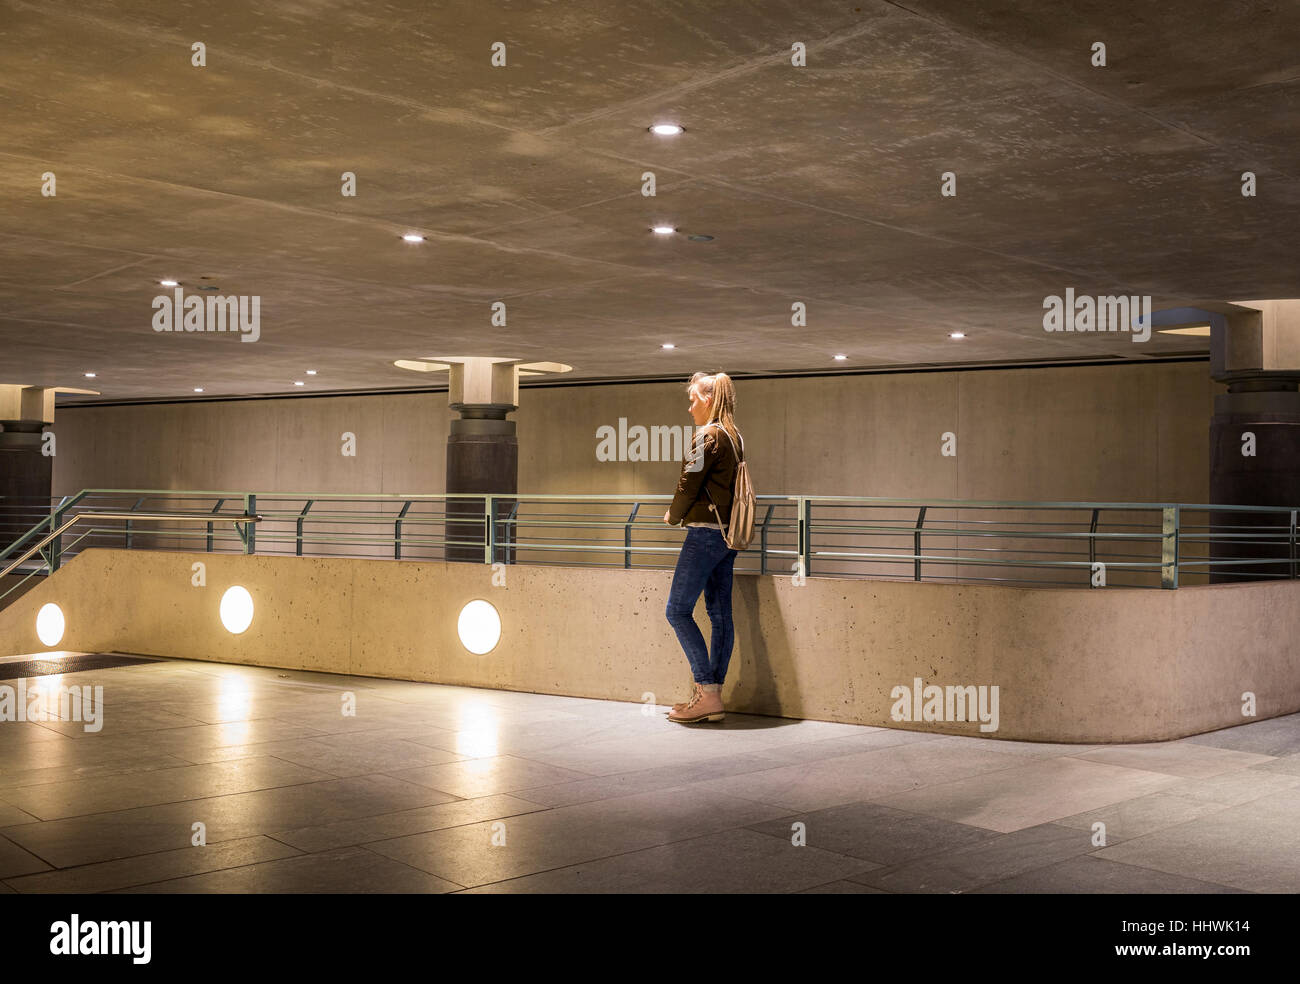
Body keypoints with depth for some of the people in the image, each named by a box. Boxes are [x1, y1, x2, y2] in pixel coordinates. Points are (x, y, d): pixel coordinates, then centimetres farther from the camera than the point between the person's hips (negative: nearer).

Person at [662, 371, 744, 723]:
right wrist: (683, 513, 15)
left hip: (706, 532, -9)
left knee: (678, 609, -5)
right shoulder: (734, 436, 15)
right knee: (719, 613, 8)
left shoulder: (708, 435, -12)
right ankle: (712, 696, 12)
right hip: (727, 533, 9)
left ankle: (708, 692, -8)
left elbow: (689, 484, -13)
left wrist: (674, 516, 4)